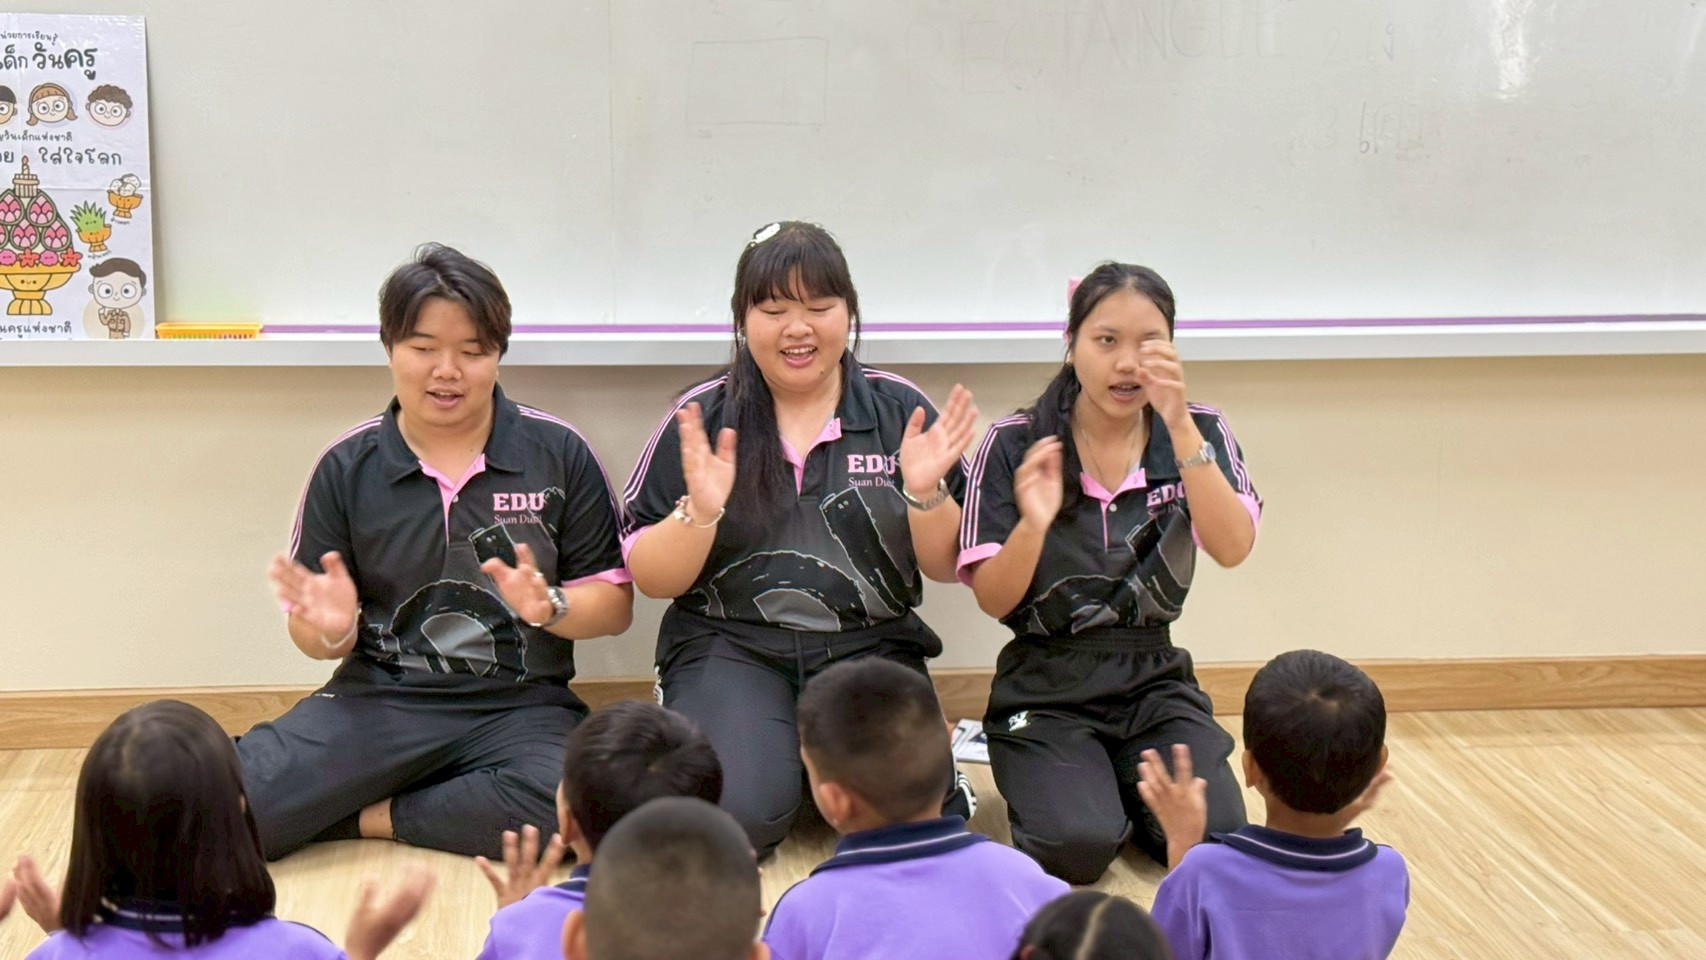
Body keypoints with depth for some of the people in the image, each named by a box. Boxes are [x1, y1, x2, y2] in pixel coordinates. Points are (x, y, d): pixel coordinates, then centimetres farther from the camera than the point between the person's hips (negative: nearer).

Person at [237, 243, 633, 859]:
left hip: (519, 708, 1)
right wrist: (330, 629, -16)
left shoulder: (558, 453, 3)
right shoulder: (347, 466, 5)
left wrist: (550, 607, -18)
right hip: (380, 700, 0)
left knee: (573, 807, -34)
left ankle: (368, 819, -8)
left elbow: (615, 605, 3)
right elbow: (312, 638, 7)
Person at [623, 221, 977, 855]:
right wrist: (700, 512, -18)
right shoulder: (702, 419, 3)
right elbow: (650, 580, 1)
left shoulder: (899, 412, 4)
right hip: (731, 647, 0)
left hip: (869, 648, 1)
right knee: (736, 815, -27)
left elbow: (946, 567, 5)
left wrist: (925, 492, -14)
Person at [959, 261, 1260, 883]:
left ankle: (1123, 783, 12)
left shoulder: (1198, 433, 0)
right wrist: (1033, 525, -30)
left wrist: (1179, 425, -27)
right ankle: (1038, 780, 10)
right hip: (1045, 687, -2)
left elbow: (1233, 549, -17)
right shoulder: (1014, 445, -6)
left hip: (1153, 680, 2)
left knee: (1215, 835, -21)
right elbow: (994, 601, -9)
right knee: (1076, 846, -26)